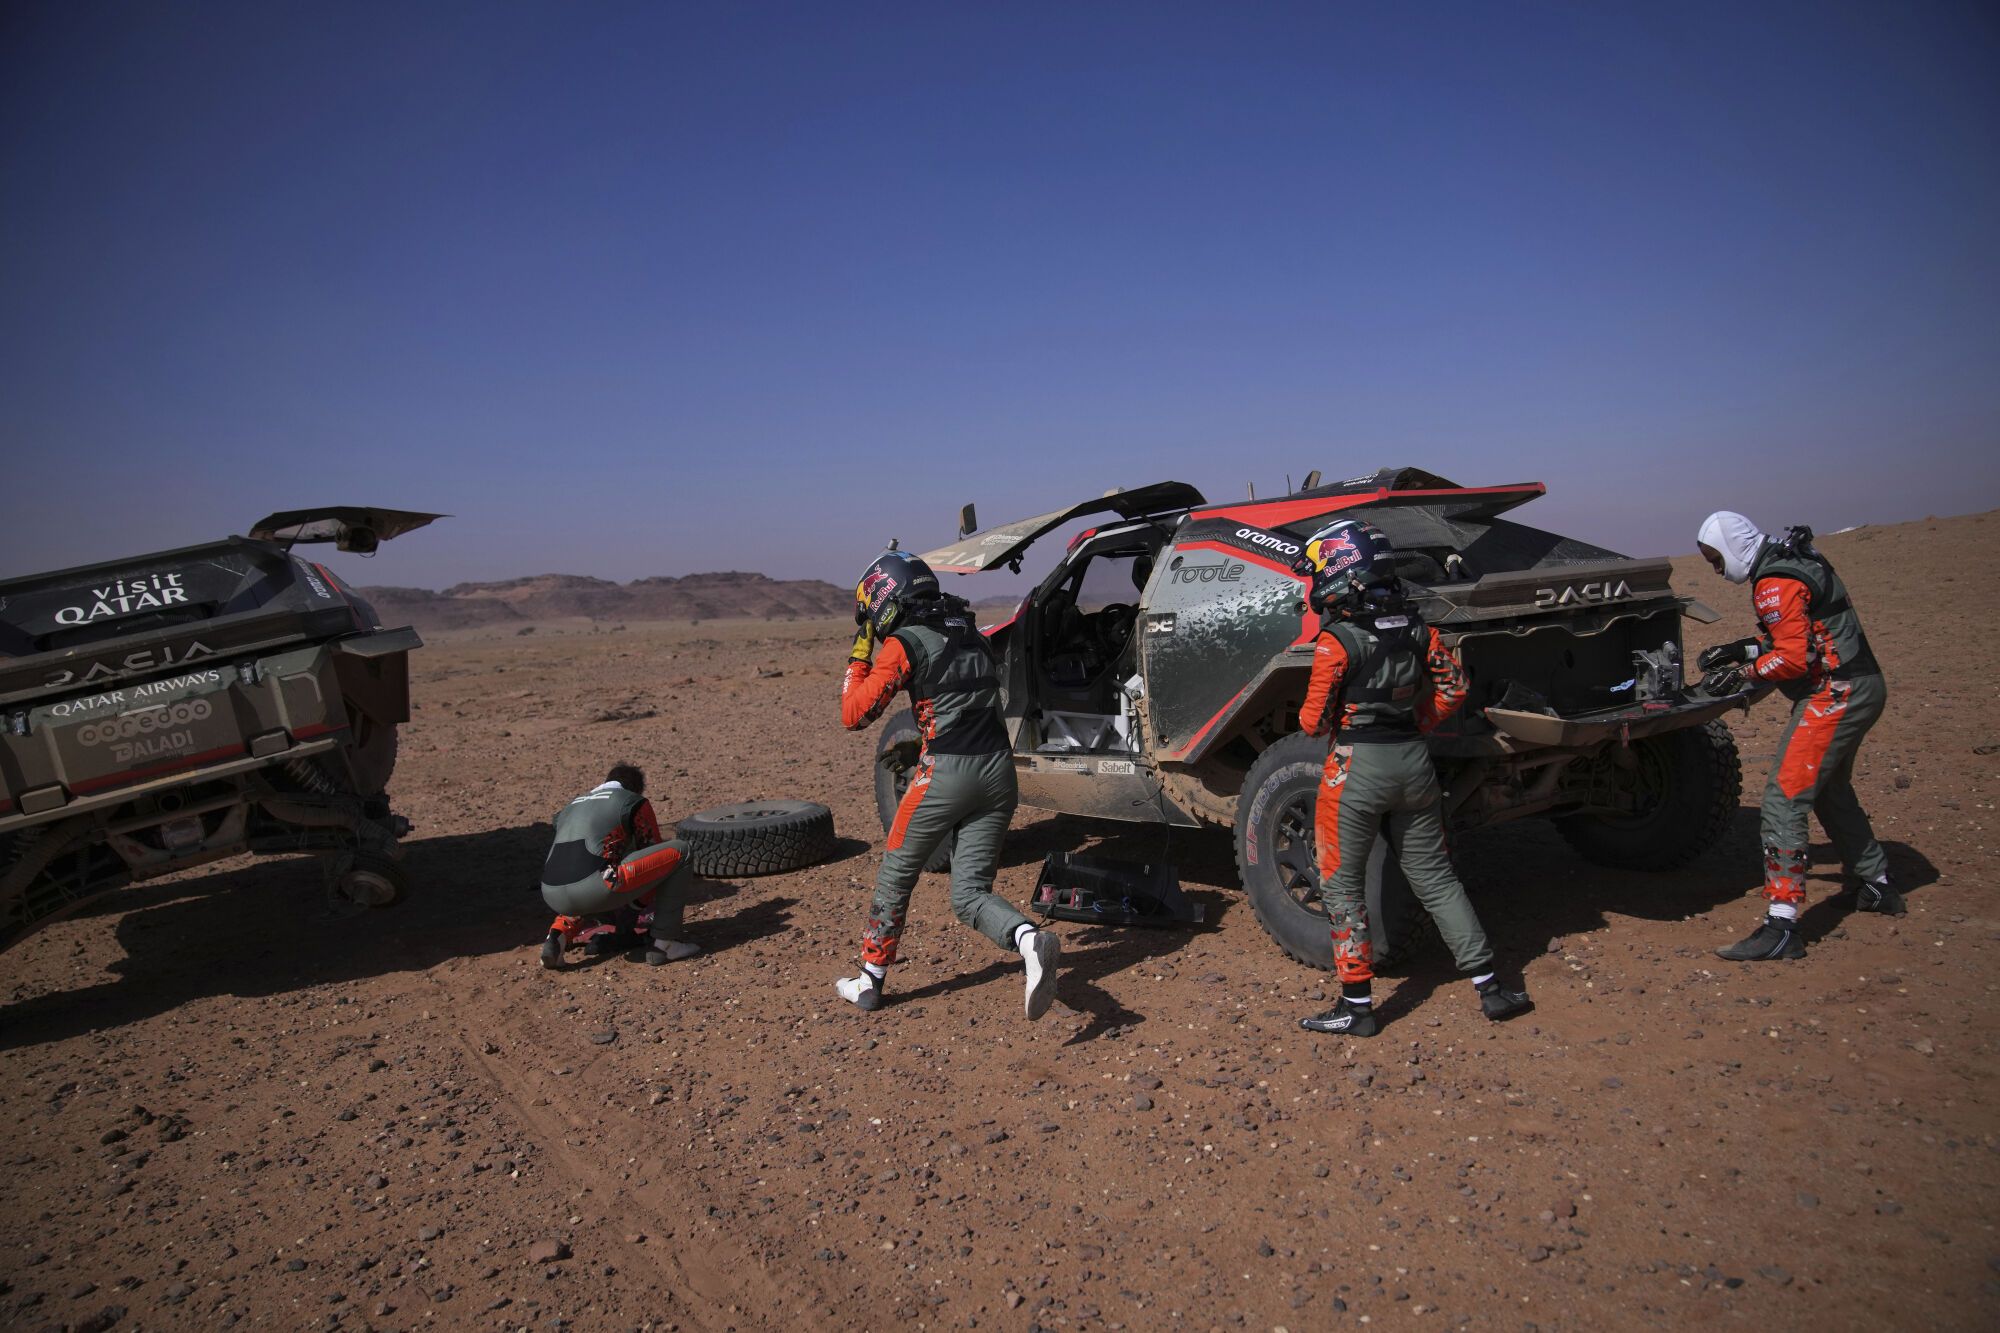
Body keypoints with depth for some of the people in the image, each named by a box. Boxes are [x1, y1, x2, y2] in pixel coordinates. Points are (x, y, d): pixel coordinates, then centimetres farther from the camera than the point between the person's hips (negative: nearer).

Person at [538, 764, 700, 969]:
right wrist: (632, 911, 34)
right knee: (679, 851, 7)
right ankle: (664, 942, 5)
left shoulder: (570, 807, 33)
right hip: (593, 890, -7)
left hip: (552, 897, 7)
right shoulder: (634, 802, 15)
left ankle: (558, 936, 14)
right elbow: (654, 853, 19)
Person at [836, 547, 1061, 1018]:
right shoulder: (971, 634, 15)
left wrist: (859, 656, 6)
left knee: (895, 878, 15)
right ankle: (1033, 942, -21)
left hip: (946, 773, -6)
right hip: (999, 772, 6)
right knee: (970, 892, 7)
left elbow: (854, 715, -6)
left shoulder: (902, 646, -5)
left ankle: (869, 982, 26)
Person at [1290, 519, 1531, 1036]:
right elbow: (1453, 688, 9)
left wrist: (1308, 718, 10)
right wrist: (1413, 726, 14)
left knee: (1343, 884, 6)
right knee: (1436, 877, 17)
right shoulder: (1416, 627, 4)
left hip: (1357, 766, -6)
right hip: (1415, 762, 6)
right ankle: (1490, 988, 20)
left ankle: (1357, 1005, 10)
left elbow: (1314, 720, -12)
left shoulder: (1336, 639, -15)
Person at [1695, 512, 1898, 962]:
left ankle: (1781, 927, -17)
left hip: (1836, 695, -11)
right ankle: (1877, 886, 43)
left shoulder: (1775, 582, -18)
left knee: (1783, 799, -15)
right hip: (1861, 687, 11)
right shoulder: (1792, 558, 13)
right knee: (1831, 791, 27)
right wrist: (1743, 647, 11)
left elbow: (1793, 658, -23)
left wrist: (1743, 673, -10)